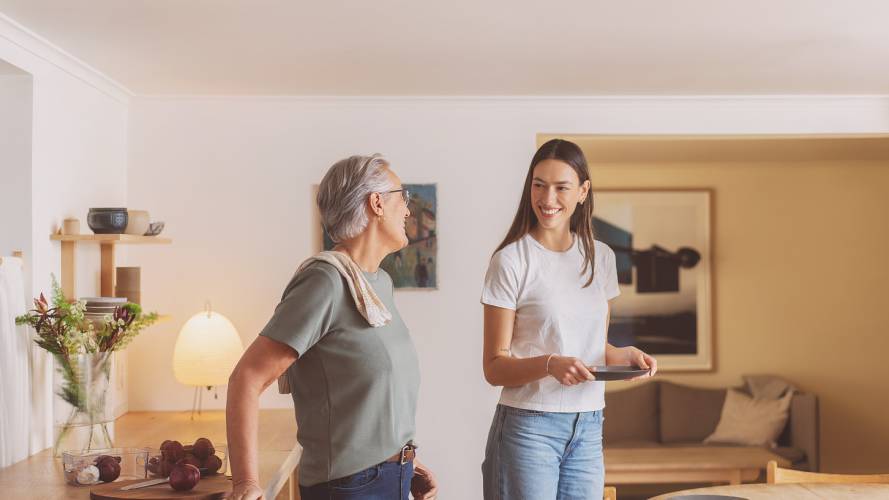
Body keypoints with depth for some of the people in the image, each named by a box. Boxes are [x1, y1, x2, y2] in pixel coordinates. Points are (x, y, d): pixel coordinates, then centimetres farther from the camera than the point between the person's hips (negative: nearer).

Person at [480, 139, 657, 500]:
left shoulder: (600, 257, 7)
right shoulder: (512, 260, -9)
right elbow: (495, 367, -9)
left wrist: (626, 355, -3)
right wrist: (550, 364, -25)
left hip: (589, 427, 5)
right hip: (530, 427, -5)